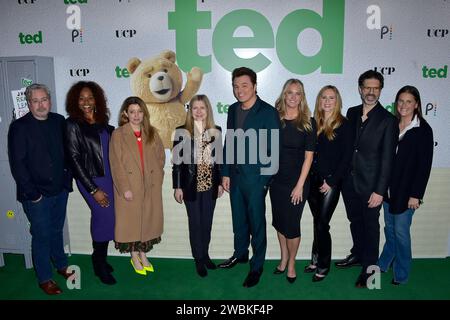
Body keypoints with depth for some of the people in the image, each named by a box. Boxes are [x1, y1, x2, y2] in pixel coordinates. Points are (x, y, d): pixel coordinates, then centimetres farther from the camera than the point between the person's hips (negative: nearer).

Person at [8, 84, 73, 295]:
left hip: (60, 190, 4)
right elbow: (17, 164, -12)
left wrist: (67, 180, 3)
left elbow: (67, 152, 8)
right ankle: (44, 279, 23)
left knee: (57, 231, 20)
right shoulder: (19, 127, -10)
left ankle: (61, 265, 39)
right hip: (36, 195, -4)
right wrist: (32, 193, -12)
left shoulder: (59, 121, 2)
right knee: (42, 236, 7)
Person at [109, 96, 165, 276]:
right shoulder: (118, 135, -5)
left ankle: (143, 254, 29)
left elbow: (161, 157, 8)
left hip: (151, 186, 3)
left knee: (147, 219, 11)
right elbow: (116, 164, -9)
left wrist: (156, 178, -2)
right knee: (131, 220, 7)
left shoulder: (152, 133, 5)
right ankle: (134, 257, 25)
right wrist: (125, 188, -14)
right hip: (129, 187, -3)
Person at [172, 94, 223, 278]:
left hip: (210, 185, 3)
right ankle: (198, 259, 22)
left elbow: (219, 158, 8)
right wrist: (177, 187, -7)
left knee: (207, 222, 13)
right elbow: (177, 161, -5)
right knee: (195, 222, 7)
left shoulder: (215, 131, 3)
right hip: (191, 185, -2)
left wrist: (220, 183, 7)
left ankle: (205, 255, 30)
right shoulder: (182, 131, -6)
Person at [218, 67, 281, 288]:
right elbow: (228, 143, 11)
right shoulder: (233, 110, 7)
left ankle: (257, 266, 25)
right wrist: (226, 173, 8)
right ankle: (240, 253, 42)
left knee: (256, 223, 7)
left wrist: (265, 180, -13)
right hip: (235, 176, 6)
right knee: (238, 220, 20)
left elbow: (274, 149, -11)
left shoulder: (268, 112, -12)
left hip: (256, 178, -5)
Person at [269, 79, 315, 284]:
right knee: (278, 221, 14)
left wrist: (300, 185, -12)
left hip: (297, 181, -3)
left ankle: (291, 263, 26)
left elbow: (308, 156, -7)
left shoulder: (307, 123, -6)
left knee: (291, 224, 3)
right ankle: (283, 258, 35)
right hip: (276, 179, 3)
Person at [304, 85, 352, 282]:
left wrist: (331, 181, -10)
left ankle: (323, 265, 15)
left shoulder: (344, 125, -4)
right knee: (318, 222, 13)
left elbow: (346, 156, -7)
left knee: (321, 224, -2)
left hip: (331, 182, -4)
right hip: (312, 180, 4)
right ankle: (316, 260, 26)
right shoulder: (314, 123, 9)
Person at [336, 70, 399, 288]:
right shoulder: (352, 113, 5)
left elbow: (387, 159, -12)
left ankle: (369, 267, 25)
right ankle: (358, 254, 41)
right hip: (349, 180, 5)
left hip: (370, 184, -5)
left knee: (370, 225, 9)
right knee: (355, 221, 20)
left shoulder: (388, 120, -10)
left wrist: (379, 190, -15)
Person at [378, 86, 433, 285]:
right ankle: (384, 264, 32)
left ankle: (401, 274, 21)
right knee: (389, 228, 16)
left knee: (401, 231, 3)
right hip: (388, 187, 4)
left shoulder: (423, 130, -8)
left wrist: (416, 194, -12)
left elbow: (424, 164, -10)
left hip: (406, 190, -4)